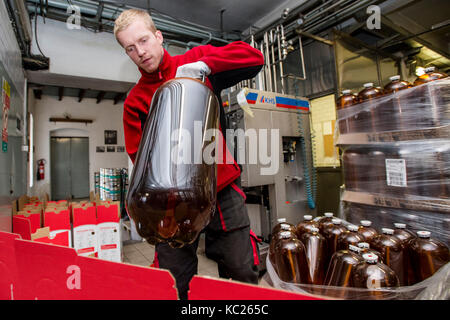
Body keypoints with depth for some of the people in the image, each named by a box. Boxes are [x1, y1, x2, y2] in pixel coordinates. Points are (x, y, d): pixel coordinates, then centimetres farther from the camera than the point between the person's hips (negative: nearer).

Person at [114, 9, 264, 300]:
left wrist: (204, 64, -14)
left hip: (222, 189, -1)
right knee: (173, 281, 6)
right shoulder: (135, 101, 9)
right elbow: (139, 154, 3)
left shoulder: (195, 60, 6)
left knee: (242, 273, 5)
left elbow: (254, 57, -2)